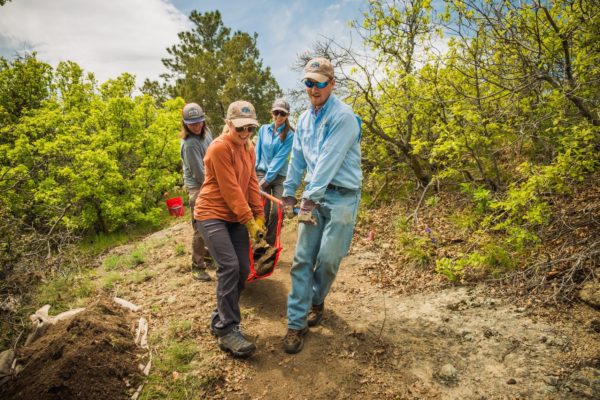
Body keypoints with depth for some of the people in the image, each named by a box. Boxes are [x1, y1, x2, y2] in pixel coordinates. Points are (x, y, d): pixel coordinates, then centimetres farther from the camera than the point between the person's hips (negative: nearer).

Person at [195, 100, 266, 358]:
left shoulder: (249, 150, 10)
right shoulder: (219, 148, -15)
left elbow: (252, 184, 8)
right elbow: (230, 190, -18)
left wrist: (259, 218, 0)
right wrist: (249, 221, -15)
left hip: (236, 217, 8)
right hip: (212, 215, -8)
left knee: (243, 269, 3)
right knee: (229, 267, -19)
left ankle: (220, 319, 20)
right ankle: (227, 330, -8)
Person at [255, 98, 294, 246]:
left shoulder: (289, 134, -5)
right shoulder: (263, 129, 4)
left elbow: (280, 158, -11)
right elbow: (258, 153, 9)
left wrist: (267, 179, -15)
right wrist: (253, 173, 3)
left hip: (280, 176, -1)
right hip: (262, 173, 2)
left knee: (276, 211, -7)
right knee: (262, 211, -4)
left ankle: (271, 243, 11)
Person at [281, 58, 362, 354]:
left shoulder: (343, 116, -13)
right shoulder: (305, 118, 11)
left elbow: (329, 161, -20)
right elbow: (297, 158, 16)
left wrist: (310, 197, -21)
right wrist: (289, 192, 14)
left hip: (341, 196, -6)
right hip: (313, 195, 6)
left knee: (328, 258, -1)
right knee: (302, 258, 1)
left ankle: (316, 300, 31)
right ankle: (296, 323, 9)